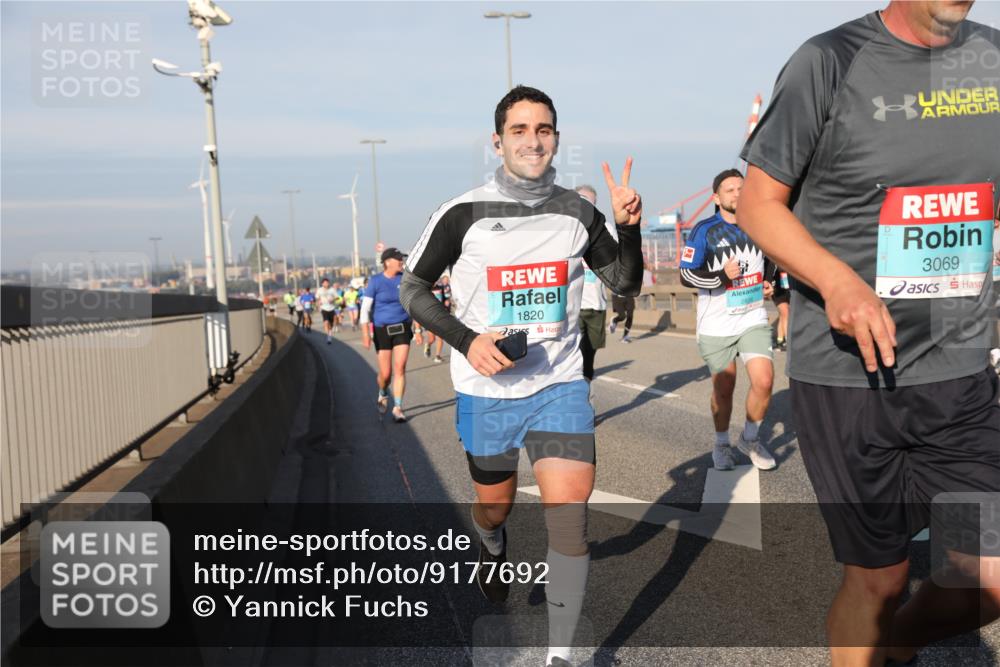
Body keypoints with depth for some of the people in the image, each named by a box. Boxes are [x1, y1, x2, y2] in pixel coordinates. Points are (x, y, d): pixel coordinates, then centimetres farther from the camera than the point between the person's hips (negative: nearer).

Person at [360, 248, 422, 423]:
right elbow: (365, 308, -5)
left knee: (400, 369, -8)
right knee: (385, 373, 2)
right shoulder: (375, 281, -6)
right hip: (382, 330, -2)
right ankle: (383, 395, 34)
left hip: (402, 329, 2)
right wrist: (365, 333, -12)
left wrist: (417, 330, 9)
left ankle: (397, 408, 0)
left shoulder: (404, 279, 3)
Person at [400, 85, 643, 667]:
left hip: (560, 385, 1)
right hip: (486, 391, 0)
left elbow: (626, 282, 8)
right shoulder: (463, 215, -8)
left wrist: (629, 226, -11)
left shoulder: (578, 213, -1)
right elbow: (412, 289, 0)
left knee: (571, 513, -14)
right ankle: (493, 546, 57)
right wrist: (467, 340, -15)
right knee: (494, 507, 18)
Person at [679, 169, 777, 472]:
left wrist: (769, 283, 8)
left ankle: (750, 438, 15)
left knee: (764, 381, -9)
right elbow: (686, 275, -10)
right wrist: (722, 276, -22)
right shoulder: (704, 230, -6)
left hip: (754, 319, 3)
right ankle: (722, 444, 29)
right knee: (723, 390, 6)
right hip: (716, 326, -3)